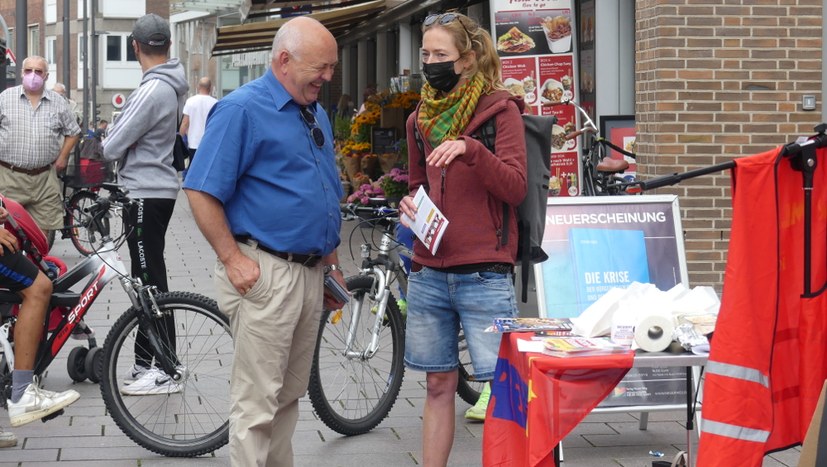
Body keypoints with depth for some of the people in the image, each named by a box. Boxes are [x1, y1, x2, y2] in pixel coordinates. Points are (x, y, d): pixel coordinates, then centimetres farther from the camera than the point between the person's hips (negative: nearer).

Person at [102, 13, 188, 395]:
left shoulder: (153, 90, -21)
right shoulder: (172, 84, 9)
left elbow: (112, 148, -18)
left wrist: (109, 140, 3)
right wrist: (117, 137, 0)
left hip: (145, 194, -10)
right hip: (156, 188, 10)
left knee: (151, 282, -6)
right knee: (147, 281, 15)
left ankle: (164, 371, -2)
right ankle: (145, 360, 24)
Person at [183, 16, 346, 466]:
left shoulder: (316, 114, 15)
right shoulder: (243, 109, -11)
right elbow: (201, 191, -15)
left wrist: (331, 258, 20)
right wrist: (233, 259, -18)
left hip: (310, 273, 8)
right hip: (264, 272, -8)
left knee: (289, 395, 16)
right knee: (256, 404, -5)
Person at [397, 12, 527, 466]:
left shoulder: (499, 108, -2)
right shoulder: (422, 117, 14)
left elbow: (515, 187, -11)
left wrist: (470, 149, -25)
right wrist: (409, 203, 3)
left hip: (483, 273, -5)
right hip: (429, 271, 5)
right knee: (438, 386, 11)